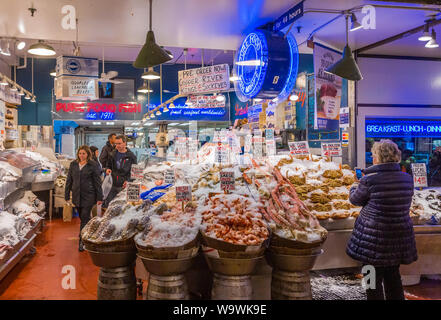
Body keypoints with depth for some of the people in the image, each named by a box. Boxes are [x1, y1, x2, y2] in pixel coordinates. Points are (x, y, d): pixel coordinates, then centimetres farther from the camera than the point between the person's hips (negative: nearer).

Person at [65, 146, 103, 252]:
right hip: (77, 195, 4)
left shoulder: (92, 165, -4)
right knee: (82, 218, 13)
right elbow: (69, 180, 12)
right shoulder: (73, 164, 7)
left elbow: (97, 182, -2)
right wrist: (67, 195, 8)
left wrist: (99, 197, -4)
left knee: (84, 218, -6)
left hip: (88, 196, -4)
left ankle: (82, 241, -1)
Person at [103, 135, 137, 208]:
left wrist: (128, 180, -13)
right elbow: (109, 165, 21)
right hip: (114, 185, 3)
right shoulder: (113, 154, 9)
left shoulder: (131, 156, -3)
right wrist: (107, 169, -3)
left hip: (124, 185, -3)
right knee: (107, 203, 2)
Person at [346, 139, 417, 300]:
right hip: (400, 237, 5)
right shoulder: (407, 179, -2)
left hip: (374, 236, -5)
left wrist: (354, 188, 20)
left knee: (374, 279, 9)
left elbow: (355, 199, -4)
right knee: (393, 276, 21)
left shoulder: (369, 180, -19)